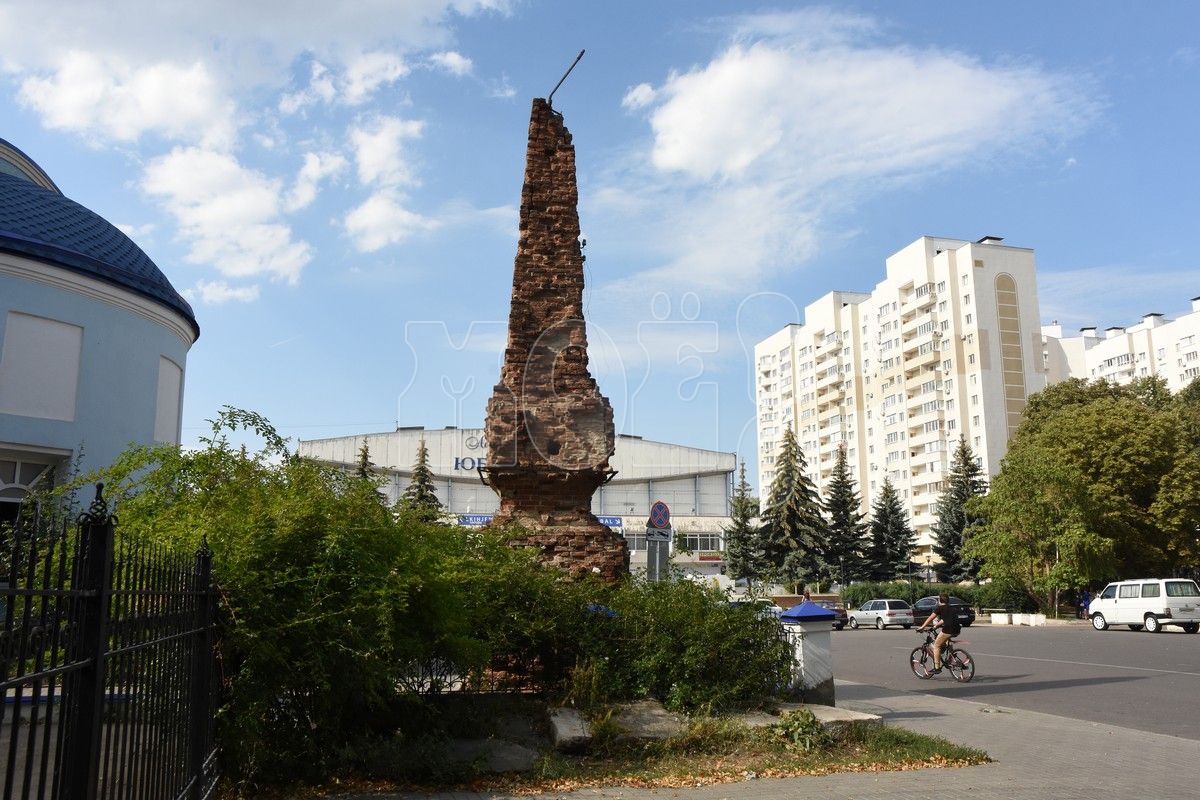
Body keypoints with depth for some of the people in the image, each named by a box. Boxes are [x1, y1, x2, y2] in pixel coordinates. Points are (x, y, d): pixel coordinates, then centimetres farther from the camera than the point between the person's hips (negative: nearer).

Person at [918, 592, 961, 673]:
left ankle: (937, 668, 0)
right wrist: (936, 625, 46)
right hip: (957, 630, 8)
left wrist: (922, 627, 14)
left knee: (936, 646, 4)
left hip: (948, 630, -8)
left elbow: (930, 618, 6)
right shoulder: (951, 609, 25)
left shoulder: (940, 608, 4)